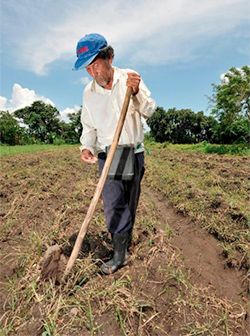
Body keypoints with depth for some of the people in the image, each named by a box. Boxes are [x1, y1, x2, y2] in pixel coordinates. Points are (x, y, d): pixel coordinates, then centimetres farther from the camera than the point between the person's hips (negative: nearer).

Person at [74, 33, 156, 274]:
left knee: (129, 203, 8)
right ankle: (120, 254, 9)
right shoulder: (89, 92, 4)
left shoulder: (130, 78, -1)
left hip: (134, 152, 0)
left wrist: (136, 93, -22)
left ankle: (126, 242, 28)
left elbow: (149, 110, -3)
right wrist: (86, 147, -9)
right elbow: (88, 126, 9)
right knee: (113, 203, -8)